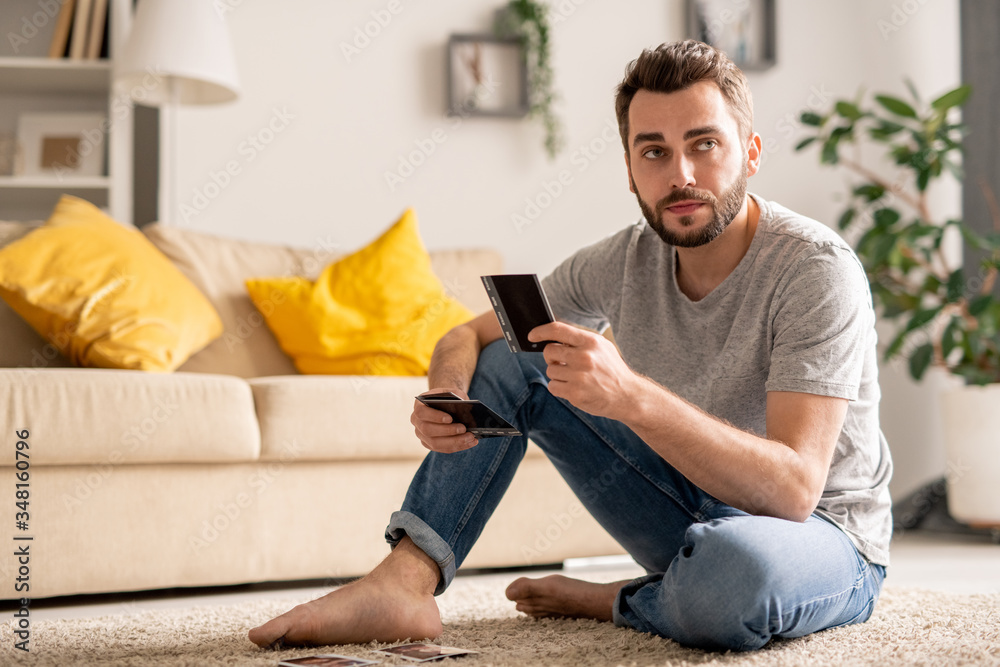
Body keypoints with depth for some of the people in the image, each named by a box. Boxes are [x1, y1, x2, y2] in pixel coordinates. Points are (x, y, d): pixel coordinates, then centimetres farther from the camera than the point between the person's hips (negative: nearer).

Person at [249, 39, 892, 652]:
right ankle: (402, 584, -16)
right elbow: (466, 337, 4)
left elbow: (793, 487, -34)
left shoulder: (816, 269, -24)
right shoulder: (625, 261, -6)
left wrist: (631, 395, -45)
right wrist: (447, 397, -22)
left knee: (731, 567, -44)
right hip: (693, 510, 6)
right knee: (508, 361, -4)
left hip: (827, 536, -5)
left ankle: (603, 602, -9)